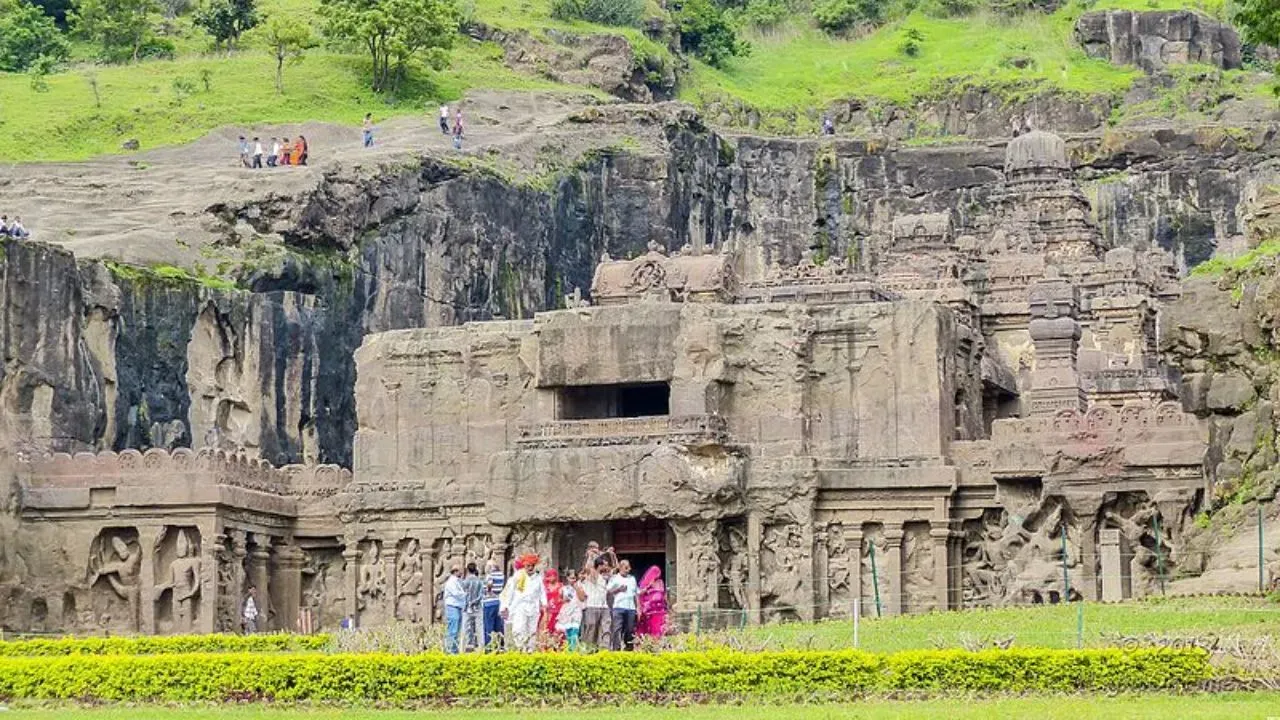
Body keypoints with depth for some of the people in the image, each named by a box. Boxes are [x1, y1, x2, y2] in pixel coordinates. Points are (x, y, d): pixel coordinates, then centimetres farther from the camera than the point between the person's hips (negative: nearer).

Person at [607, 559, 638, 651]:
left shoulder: (632, 579, 19)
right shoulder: (614, 578, 6)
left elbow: (636, 594, 20)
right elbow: (608, 593, 1)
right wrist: (618, 589, -11)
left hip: (631, 608, 4)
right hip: (619, 608, -4)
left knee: (630, 630, 3)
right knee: (617, 629, -10)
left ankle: (629, 648, 8)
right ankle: (616, 648, -13)